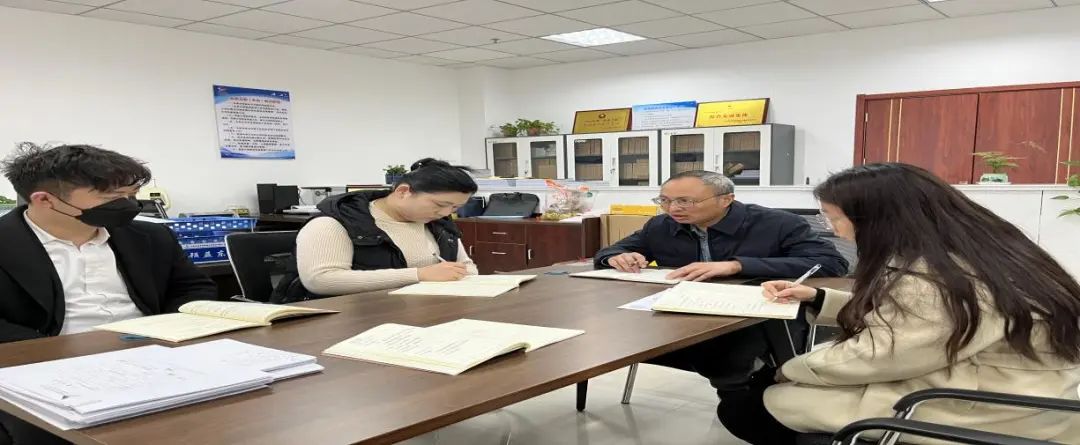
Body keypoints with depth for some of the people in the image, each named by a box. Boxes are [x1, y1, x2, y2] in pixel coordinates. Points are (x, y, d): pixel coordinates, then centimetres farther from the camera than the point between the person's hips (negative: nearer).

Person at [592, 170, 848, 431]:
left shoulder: (780, 224, -7)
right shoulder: (660, 227, 7)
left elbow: (832, 263, -20)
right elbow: (608, 252, 20)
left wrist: (736, 265, -29)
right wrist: (618, 257, -10)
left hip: (763, 320, -4)